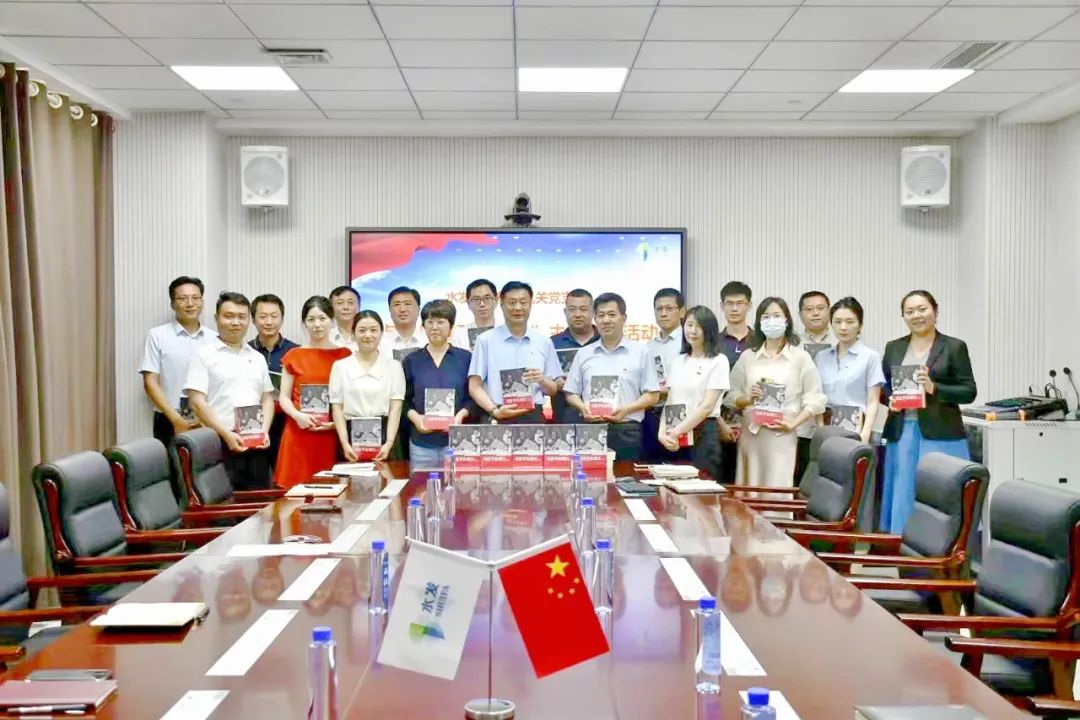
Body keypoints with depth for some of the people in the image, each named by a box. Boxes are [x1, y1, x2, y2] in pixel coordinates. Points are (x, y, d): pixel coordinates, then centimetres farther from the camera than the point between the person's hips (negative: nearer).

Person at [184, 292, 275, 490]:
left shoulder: (257, 358, 17)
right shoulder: (205, 356, 0)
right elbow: (197, 402, -7)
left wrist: (265, 431, 0)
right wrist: (226, 434, -15)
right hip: (221, 443, -5)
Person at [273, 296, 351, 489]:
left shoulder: (344, 355, 7)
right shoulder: (293, 356, 9)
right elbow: (284, 397, 8)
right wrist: (297, 415, -11)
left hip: (332, 435, 0)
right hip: (299, 434, 0)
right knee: (297, 488, -6)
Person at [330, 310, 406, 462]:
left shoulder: (393, 366, 7)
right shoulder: (340, 366, 8)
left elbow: (396, 407, 0)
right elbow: (337, 408, 4)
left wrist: (389, 443, -12)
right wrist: (345, 443, -8)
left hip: (383, 435, 0)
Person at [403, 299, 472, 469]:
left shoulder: (466, 358, 6)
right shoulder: (411, 361, 10)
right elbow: (404, 400, 10)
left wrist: (461, 415, -11)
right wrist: (415, 418, -8)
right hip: (421, 442, 1)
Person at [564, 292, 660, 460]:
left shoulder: (641, 351, 5)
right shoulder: (583, 354, 12)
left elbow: (652, 395, 2)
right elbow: (571, 393, 15)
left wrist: (627, 409, -13)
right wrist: (583, 407, -7)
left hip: (627, 432, -2)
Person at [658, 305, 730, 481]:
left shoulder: (718, 361, -4)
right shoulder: (677, 361, 12)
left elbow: (707, 406, -11)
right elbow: (670, 402, 9)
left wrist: (676, 432, -14)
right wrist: (662, 431, -7)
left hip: (703, 434, -5)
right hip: (675, 438, 5)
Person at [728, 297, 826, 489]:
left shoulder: (800, 357, 4)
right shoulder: (747, 357, 11)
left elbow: (815, 399, 0)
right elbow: (733, 395, 14)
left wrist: (793, 423, -12)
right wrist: (748, 399, -7)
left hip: (783, 435, -2)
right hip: (751, 434, 2)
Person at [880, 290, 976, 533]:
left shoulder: (954, 347, 1)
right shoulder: (893, 348, 12)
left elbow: (969, 391, -2)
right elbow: (883, 387, 17)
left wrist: (934, 388, -16)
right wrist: (890, 400, -4)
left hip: (940, 435, -3)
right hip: (901, 433, 3)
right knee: (902, 497, 5)